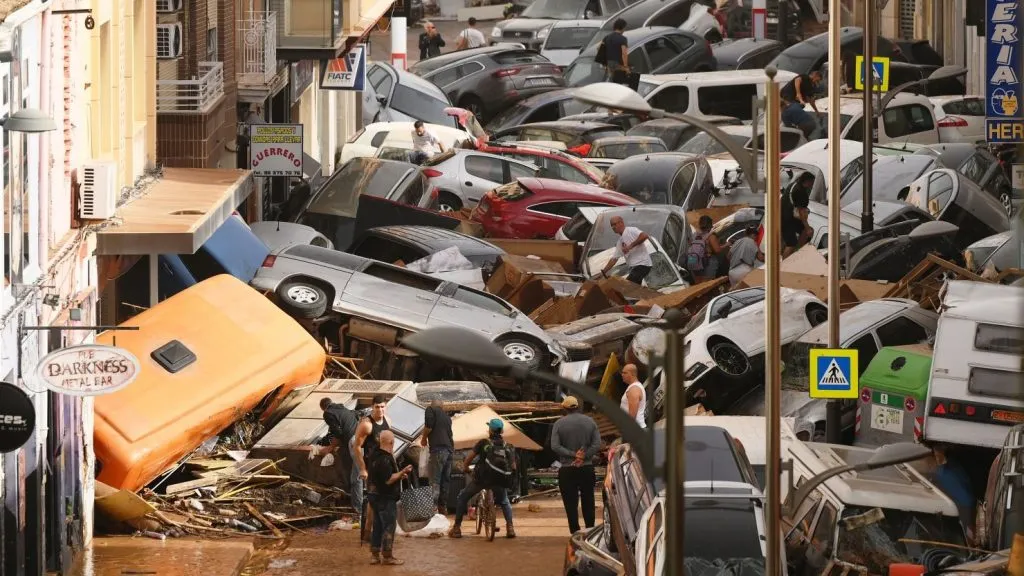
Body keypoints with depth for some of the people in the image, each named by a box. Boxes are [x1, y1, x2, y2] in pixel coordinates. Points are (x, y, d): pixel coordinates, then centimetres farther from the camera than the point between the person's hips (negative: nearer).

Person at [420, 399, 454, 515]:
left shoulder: (431, 410, 3)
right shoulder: (446, 416, 22)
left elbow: (428, 426, -10)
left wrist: (424, 438, 7)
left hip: (438, 449, -7)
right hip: (450, 450, 7)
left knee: (434, 481, -9)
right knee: (445, 480, 12)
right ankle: (442, 506, 14)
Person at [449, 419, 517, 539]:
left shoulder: (484, 443, 6)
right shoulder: (508, 447, 14)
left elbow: (469, 458, 2)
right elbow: (513, 467, 12)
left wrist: (465, 467, 23)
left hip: (482, 478, -2)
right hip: (500, 481, 2)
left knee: (463, 497, 20)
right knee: (504, 502, 30)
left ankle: (457, 528, 14)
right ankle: (510, 527, 7)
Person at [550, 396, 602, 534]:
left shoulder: (559, 424, -4)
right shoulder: (590, 422, 2)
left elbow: (555, 446, -13)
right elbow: (597, 444, -5)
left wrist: (573, 455, -14)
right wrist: (584, 457, -10)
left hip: (567, 470, -2)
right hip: (587, 468, 2)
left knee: (571, 503, 2)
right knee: (588, 501, 13)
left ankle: (575, 532, -2)